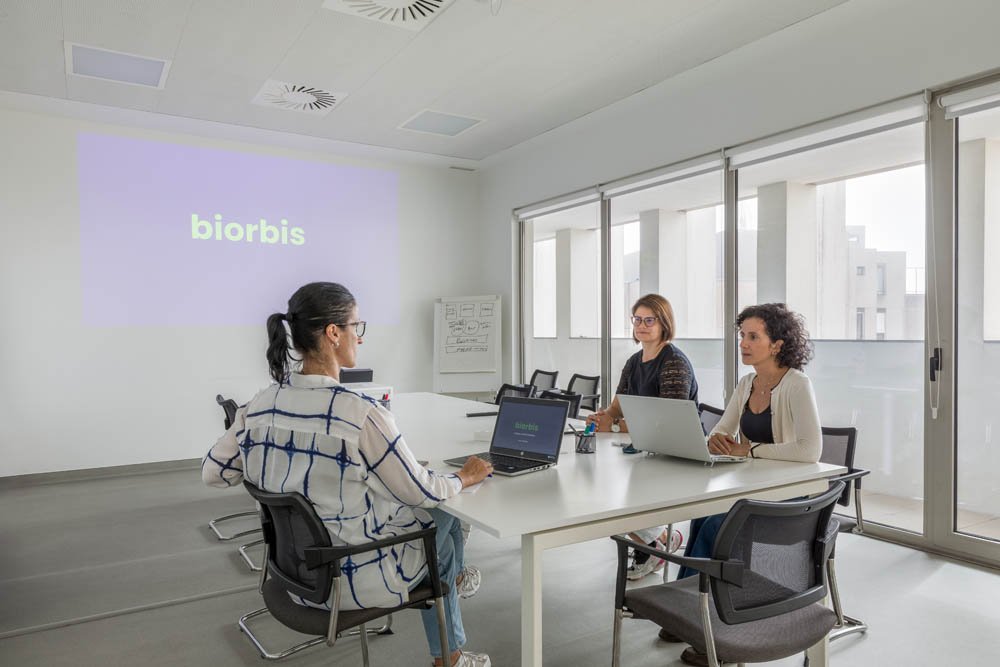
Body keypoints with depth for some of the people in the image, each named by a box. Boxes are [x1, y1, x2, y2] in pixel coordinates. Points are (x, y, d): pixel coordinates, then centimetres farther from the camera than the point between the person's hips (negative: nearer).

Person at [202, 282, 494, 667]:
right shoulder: (360, 414, -27)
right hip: (354, 582, -6)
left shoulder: (259, 405, -7)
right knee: (444, 516, 23)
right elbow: (420, 492, -16)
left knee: (431, 509, 26)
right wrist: (462, 479, 4)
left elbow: (212, 473, 8)